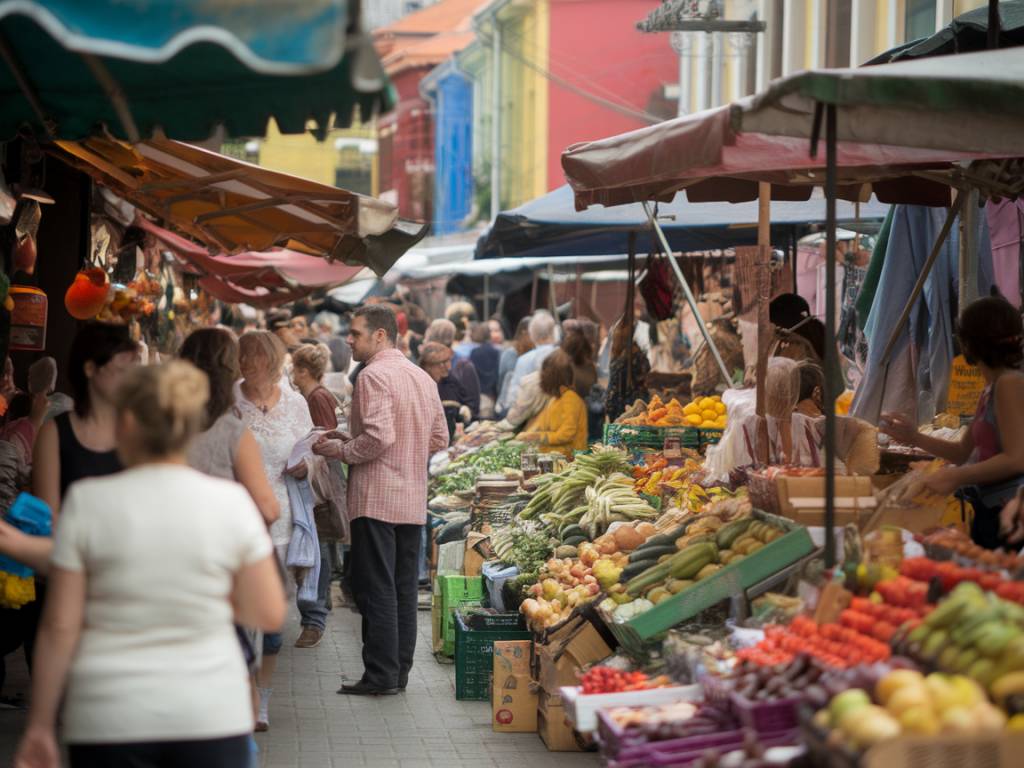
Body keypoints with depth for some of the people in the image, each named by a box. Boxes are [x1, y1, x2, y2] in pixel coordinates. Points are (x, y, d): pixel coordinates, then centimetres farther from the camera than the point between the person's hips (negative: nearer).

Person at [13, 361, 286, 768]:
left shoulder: (87, 500, -6)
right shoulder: (230, 500, -3)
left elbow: (59, 626, -5)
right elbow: (269, 614, 0)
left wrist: (39, 724, 4)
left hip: (109, 721, -1)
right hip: (210, 717, 1)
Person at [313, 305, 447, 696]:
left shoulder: (374, 375, -13)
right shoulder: (423, 378, 14)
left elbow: (379, 437, -23)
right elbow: (439, 438, 16)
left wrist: (338, 449, -8)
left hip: (377, 499, -8)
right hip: (414, 501, 8)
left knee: (376, 590, -3)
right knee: (404, 589, 11)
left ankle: (380, 675, -2)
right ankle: (400, 671, 16)